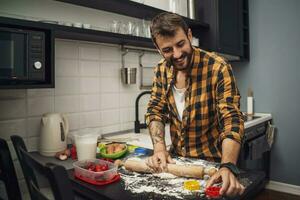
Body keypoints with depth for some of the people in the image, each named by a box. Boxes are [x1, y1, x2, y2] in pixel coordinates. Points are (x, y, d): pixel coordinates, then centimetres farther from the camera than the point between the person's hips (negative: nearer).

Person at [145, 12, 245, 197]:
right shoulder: (161, 70, -5)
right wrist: (159, 147, -18)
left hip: (212, 161, -4)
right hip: (176, 159, 5)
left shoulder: (218, 68, -21)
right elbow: (155, 111, -2)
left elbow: (232, 119, -25)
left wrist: (228, 166, -39)